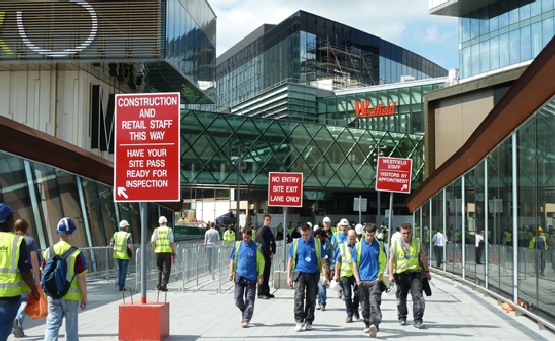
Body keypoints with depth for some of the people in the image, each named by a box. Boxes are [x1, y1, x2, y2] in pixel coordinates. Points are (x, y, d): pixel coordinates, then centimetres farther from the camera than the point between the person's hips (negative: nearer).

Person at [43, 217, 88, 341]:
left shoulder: (48, 252, 0)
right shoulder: (76, 253, -13)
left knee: (52, 325, 7)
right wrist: (85, 297, -2)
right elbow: (81, 278, -12)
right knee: (71, 328, 9)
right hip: (71, 296, -3)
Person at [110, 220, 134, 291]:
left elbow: (111, 244, -1)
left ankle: (120, 284, 22)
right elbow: (130, 246, -19)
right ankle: (121, 286, 3)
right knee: (124, 270, 3)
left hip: (118, 255, 4)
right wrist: (132, 254, -6)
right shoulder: (128, 235, -11)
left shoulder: (116, 234, 2)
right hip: (125, 255, -4)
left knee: (120, 269, 21)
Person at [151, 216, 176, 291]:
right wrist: (173, 252, 1)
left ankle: (159, 285, 11)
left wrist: (155, 249, 14)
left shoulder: (156, 230, 4)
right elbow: (172, 242, -6)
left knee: (159, 269, 15)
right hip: (167, 251, -2)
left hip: (158, 252, 2)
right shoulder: (169, 230, -1)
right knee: (166, 270, 2)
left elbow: (152, 242, -1)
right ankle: (163, 286, -5)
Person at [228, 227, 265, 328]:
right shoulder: (238, 245, 4)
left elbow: (261, 261, 1)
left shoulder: (256, 247, -3)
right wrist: (231, 272, 4)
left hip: (251, 277, -2)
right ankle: (244, 312, 27)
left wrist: (261, 275, -2)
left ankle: (246, 320, 3)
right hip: (239, 275, 2)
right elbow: (232, 259, 11)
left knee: (249, 300, -1)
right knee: (237, 297, 1)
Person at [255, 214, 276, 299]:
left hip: (268, 256, 8)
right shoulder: (261, 231, -11)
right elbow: (264, 244, -15)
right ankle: (261, 293, 0)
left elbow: (273, 242, 14)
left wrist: (272, 252, -1)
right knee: (262, 274, -5)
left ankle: (266, 292, 17)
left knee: (267, 274, 11)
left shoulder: (269, 230, 16)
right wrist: (270, 254, -9)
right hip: (263, 255, -8)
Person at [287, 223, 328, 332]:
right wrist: (289, 277, 4)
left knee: (311, 299, 7)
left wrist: (325, 276, -3)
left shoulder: (317, 243, 2)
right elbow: (290, 260, 8)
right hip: (299, 273, -1)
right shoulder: (296, 243, 3)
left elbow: (322, 260, 4)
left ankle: (308, 322, 18)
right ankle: (299, 321, -14)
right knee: (299, 296, -15)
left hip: (313, 274, 1)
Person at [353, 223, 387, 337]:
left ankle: (375, 326, -24)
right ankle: (368, 325, 25)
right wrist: (357, 279, 0)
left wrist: (380, 276, -5)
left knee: (374, 303, -14)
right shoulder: (359, 246, 3)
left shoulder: (379, 245, 2)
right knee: (365, 304, 12)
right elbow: (355, 263, 6)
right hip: (362, 280, 2)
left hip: (375, 280, -2)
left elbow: (383, 262, 5)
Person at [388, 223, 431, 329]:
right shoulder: (395, 244, 3)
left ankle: (418, 320, -9)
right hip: (400, 274, 0)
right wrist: (391, 274, -7)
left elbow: (423, 257, 16)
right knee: (401, 297, 11)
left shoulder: (417, 242, 7)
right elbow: (391, 260, 2)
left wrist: (427, 271, 17)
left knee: (418, 296, -12)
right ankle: (402, 318, 29)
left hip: (415, 273, 0)